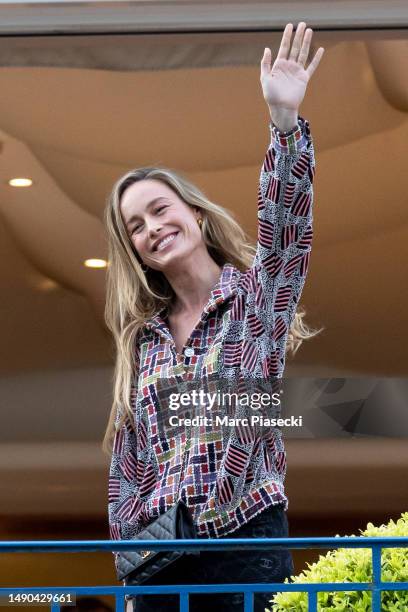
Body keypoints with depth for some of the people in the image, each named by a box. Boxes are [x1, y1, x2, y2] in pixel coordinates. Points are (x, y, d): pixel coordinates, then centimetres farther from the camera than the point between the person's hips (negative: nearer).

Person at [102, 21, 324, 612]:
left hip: (245, 542, -4)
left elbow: (284, 223, -17)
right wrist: (127, 557, 8)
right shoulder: (143, 337, 14)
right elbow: (127, 462, 15)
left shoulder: (257, 295, 3)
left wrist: (284, 119, -30)